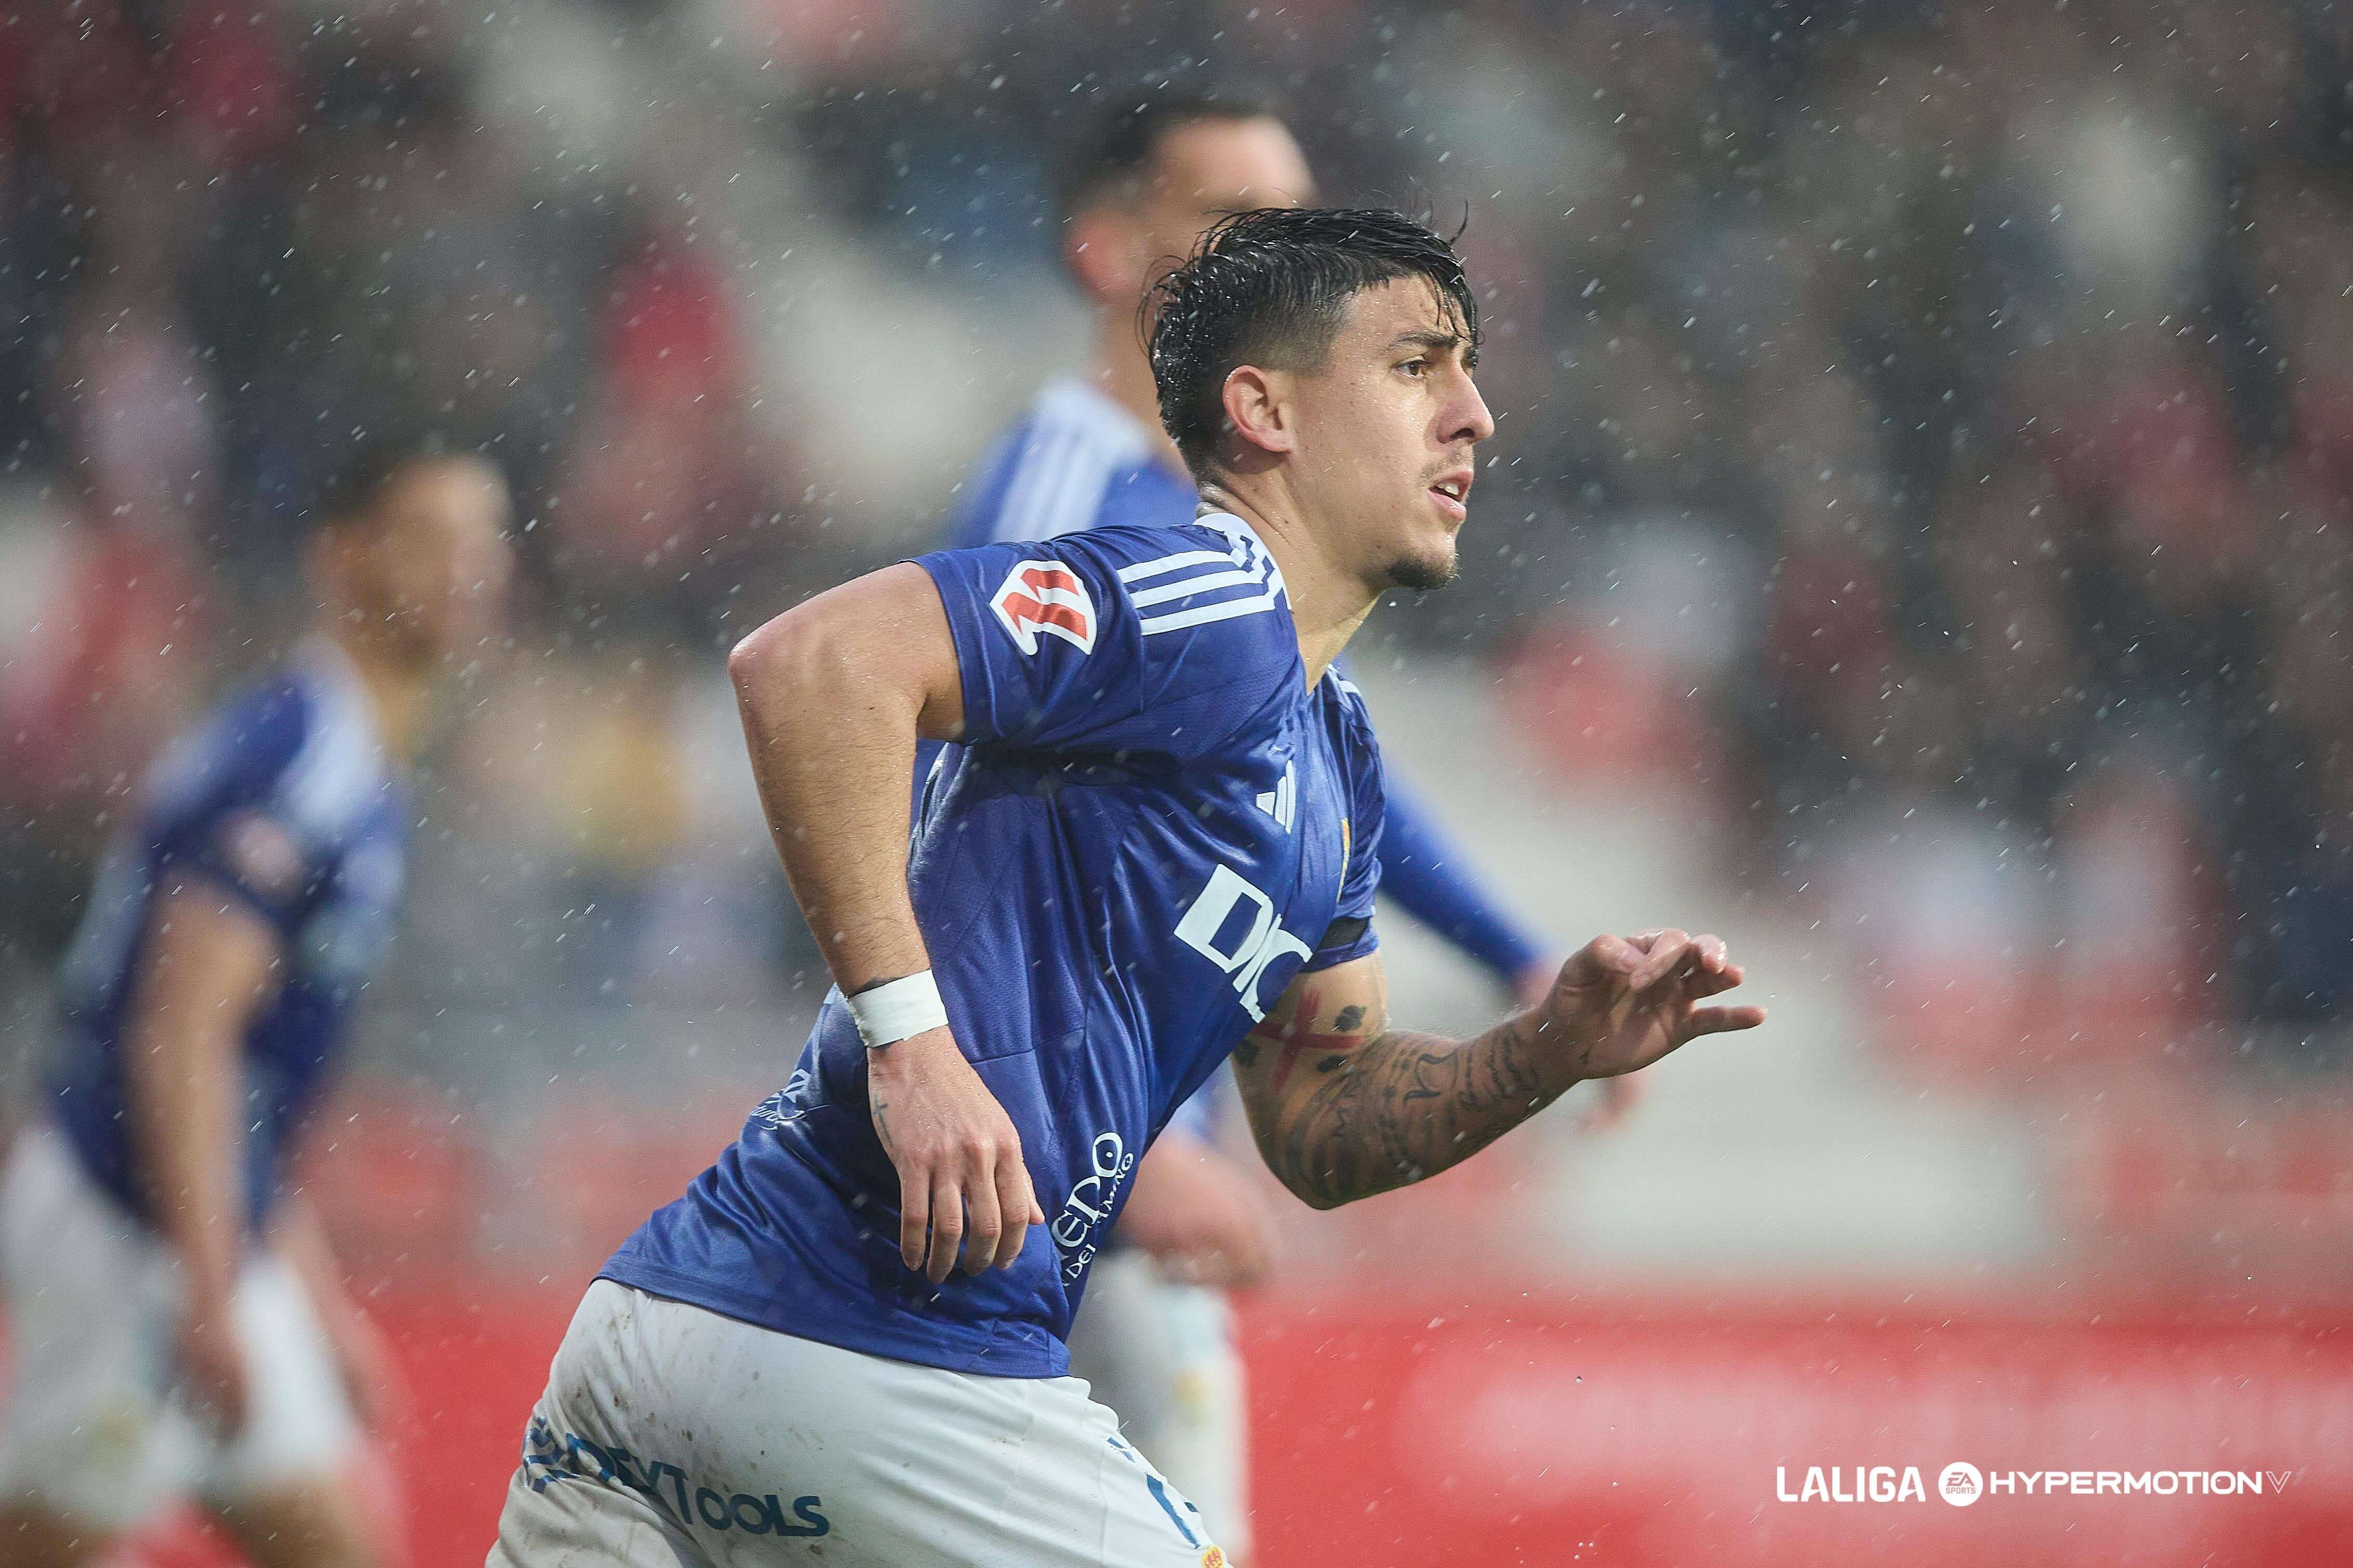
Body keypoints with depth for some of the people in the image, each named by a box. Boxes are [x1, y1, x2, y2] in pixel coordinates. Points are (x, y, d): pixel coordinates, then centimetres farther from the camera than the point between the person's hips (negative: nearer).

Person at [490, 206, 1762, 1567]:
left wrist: (1555, 1050, 8)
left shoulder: (1336, 763, 22)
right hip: (890, 1372, -10)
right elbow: (813, 664, -21)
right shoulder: (1208, 610, -8)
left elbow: (1316, 1126, 25)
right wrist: (910, 1035, -24)